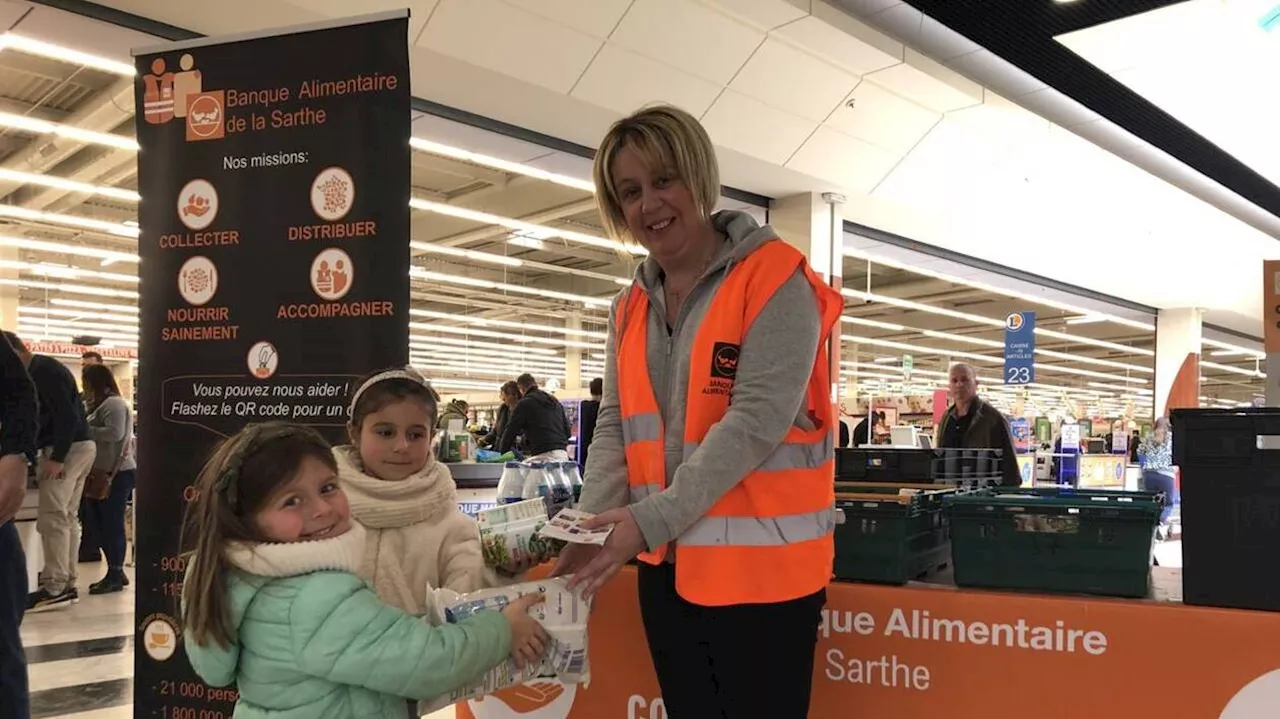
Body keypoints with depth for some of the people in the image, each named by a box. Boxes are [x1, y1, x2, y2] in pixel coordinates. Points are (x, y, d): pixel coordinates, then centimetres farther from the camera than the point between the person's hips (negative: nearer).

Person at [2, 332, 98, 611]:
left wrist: (56, 458, -22)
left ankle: (55, 586, -8)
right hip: (79, 447, 10)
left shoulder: (44, 372, -13)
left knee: (51, 517, -9)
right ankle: (67, 584, 13)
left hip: (68, 449, -10)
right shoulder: (42, 371, 19)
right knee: (67, 516, 10)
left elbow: (67, 416, -21)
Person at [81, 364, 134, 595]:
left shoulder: (114, 403, -11)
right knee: (104, 525, 12)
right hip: (105, 473, 11)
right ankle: (116, 573, 19)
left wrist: (84, 431, -15)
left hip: (116, 474, -11)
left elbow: (115, 433, -22)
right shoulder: (103, 404, 21)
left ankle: (115, 575, -1)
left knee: (112, 524, -6)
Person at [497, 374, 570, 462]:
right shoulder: (555, 402, 23)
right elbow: (567, 431, 21)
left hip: (543, 455, -7)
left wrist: (503, 452, 16)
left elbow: (511, 431, 4)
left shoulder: (525, 403, 3)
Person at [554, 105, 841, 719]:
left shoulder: (774, 280, -10)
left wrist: (651, 519, -21)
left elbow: (757, 420, -18)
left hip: (761, 564, -6)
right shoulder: (631, 307, 11)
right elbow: (615, 427, 7)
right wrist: (592, 530, -8)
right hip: (667, 565, 6)